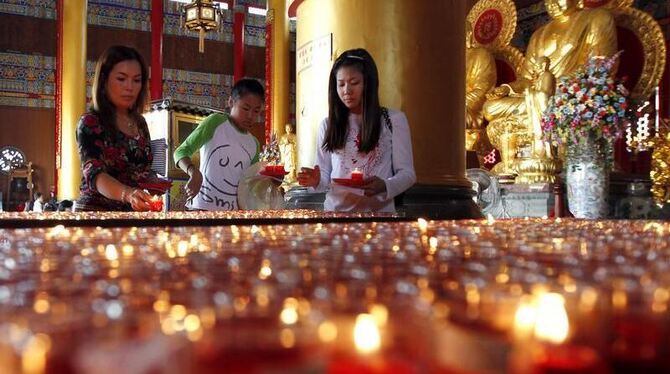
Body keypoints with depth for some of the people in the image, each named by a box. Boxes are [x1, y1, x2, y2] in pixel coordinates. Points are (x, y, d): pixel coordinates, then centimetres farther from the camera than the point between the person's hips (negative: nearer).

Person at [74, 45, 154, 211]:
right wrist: (127, 194, -40)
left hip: (135, 215, 5)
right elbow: (94, 174, -22)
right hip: (96, 211, -5)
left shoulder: (140, 122, 10)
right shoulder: (90, 123, -7)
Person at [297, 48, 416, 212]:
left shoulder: (394, 120, 5)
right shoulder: (328, 125, 12)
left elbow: (406, 173, 4)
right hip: (335, 210, 3)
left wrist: (384, 187, -15)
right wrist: (317, 181, -7)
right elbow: (325, 175, 16)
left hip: (378, 211, -3)